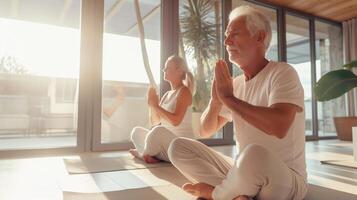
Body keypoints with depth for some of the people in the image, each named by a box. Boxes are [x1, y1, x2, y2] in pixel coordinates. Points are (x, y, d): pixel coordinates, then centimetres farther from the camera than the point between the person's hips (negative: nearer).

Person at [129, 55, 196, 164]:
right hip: (167, 143, 8)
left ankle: (141, 153, -8)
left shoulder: (184, 91, -9)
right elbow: (155, 122, 11)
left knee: (159, 131, -35)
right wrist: (152, 104, -4)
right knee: (136, 131, 3)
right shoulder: (167, 94, 13)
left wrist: (156, 105, -18)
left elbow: (175, 121, -23)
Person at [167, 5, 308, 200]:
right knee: (178, 147, -3)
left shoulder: (283, 73, -13)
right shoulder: (235, 84, 6)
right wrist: (216, 100, -13)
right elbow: (206, 131, 7)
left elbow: (278, 126, -33)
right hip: (243, 172, 6)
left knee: (254, 155, -40)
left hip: (286, 179, -5)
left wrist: (228, 97, -21)